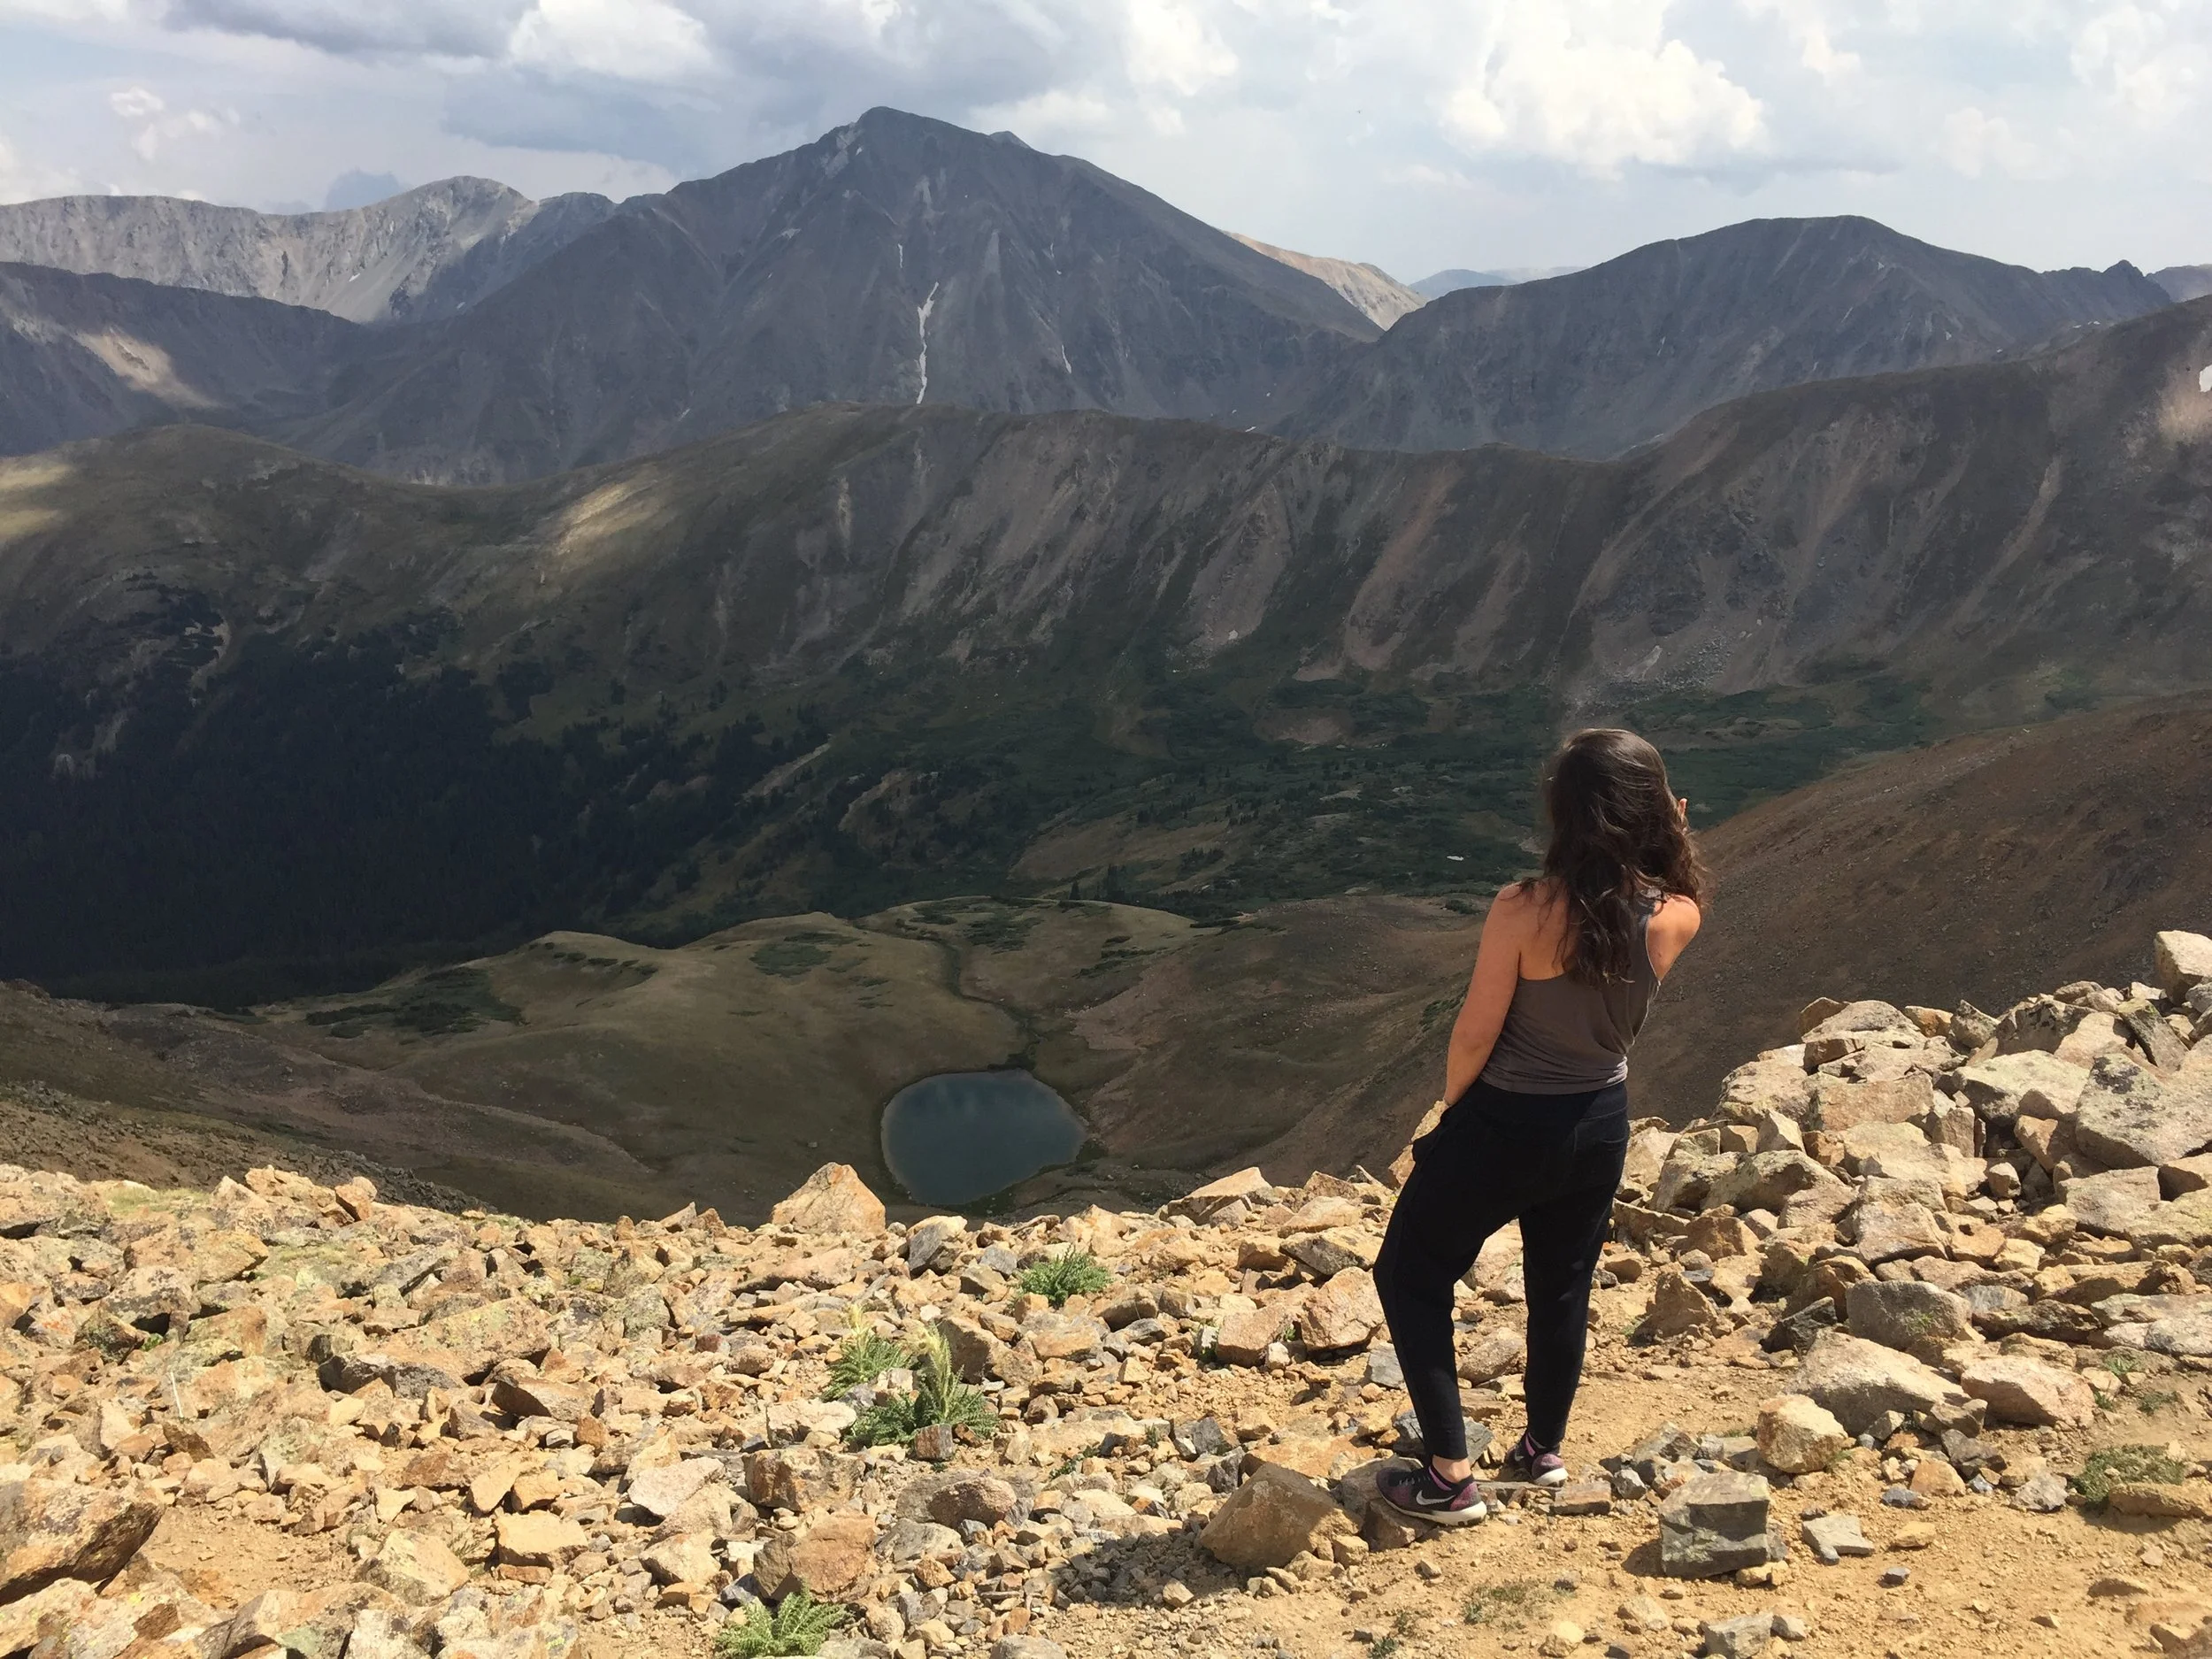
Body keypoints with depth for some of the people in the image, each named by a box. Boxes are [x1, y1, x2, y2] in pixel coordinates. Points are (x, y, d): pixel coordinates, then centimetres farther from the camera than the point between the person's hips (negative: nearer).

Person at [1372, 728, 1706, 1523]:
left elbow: (1476, 1034, -17)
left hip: (1506, 1123, -5)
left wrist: (1451, 1107, 1)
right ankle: (1544, 1451, 42)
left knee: (1411, 1276, 13)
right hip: (1601, 1125, 5)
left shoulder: (1525, 910, -26)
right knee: (1563, 1287, 25)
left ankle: (1449, 1477, 13)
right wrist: (1671, 832, 0)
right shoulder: (1677, 916, -14)